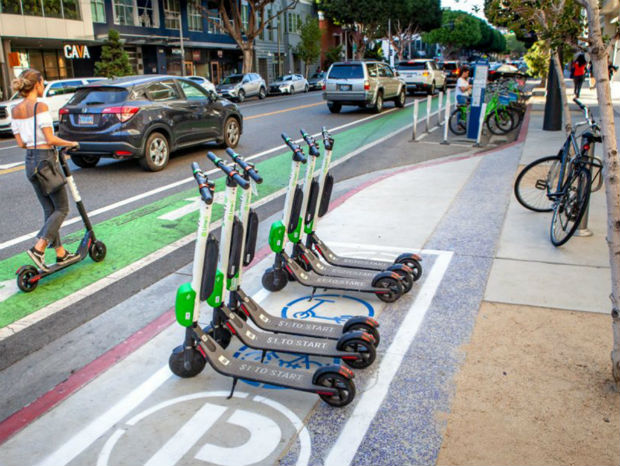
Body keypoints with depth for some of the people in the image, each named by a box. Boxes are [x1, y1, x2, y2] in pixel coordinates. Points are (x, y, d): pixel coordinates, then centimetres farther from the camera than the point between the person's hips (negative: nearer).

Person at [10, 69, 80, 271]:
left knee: (49, 210, 14)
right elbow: (51, 139, -18)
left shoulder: (15, 110, 8)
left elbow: (20, 143, 8)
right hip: (46, 160, -8)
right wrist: (70, 143, -1)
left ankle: (61, 253, 20)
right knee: (61, 208, 3)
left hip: (30, 162, 8)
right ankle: (38, 248, -10)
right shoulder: (40, 107, -15)